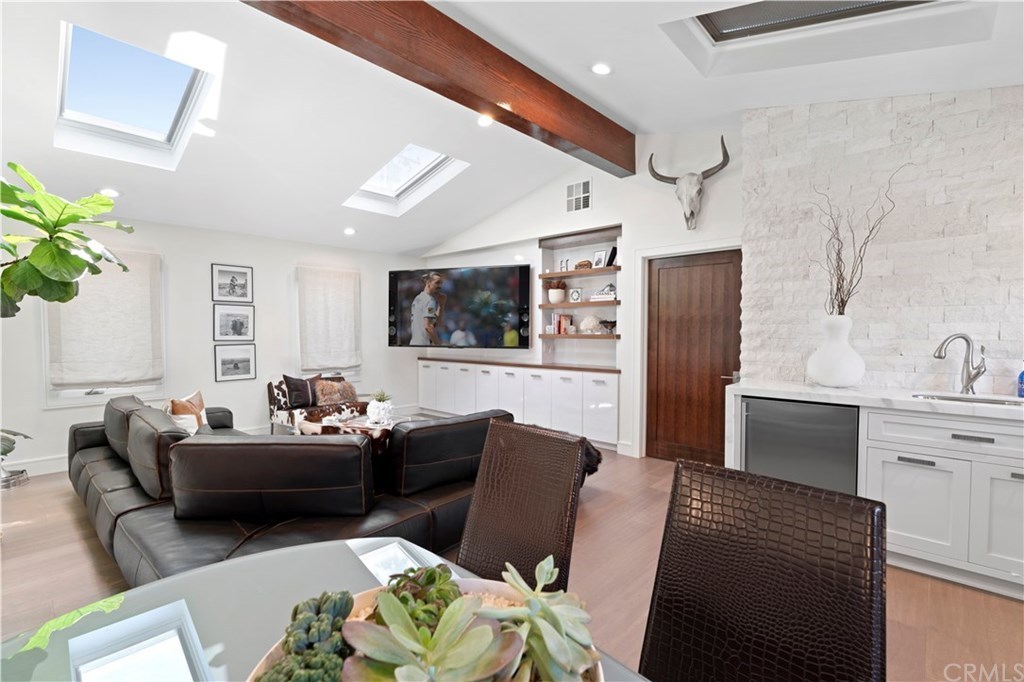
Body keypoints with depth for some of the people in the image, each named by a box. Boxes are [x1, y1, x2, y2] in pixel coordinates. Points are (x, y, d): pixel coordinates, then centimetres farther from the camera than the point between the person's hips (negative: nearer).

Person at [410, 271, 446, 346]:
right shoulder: (429, 300, -11)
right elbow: (428, 326, -22)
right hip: (425, 343, -9)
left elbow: (435, 323, 18)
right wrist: (438, 344, -16)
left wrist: (441, 304, 10)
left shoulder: (417, 298, 16)